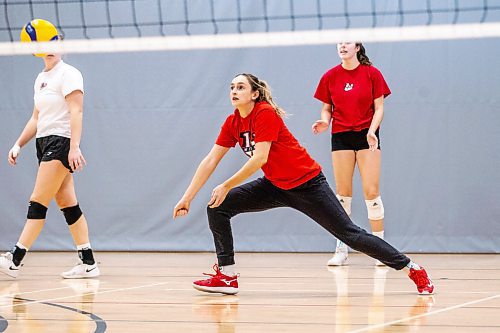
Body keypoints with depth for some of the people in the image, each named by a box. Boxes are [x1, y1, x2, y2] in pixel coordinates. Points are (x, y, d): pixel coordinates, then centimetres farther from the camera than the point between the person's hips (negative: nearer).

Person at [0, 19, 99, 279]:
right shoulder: (41, 79, 18)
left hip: (61, 143, -9)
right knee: (68, 204, 6)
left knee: (38, 202, -11)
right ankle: (88, 263, 6)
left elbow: (76, 112, -17)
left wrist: (74, 147, -27)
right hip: (44, 144, 9)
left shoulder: (68, 74, -8)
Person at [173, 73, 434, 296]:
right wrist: (187, 198, -4)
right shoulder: (232, 123, 2)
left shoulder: (266, 114, -20)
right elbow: (210, 161, 1)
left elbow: (260, 158, -28)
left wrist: (226, 186, -26)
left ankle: (412, 269, 1)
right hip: (275, 186, 7)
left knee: (350, 235, -10)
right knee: (218, 207, -6)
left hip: (307, 184, -7)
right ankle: (227, 276, -2)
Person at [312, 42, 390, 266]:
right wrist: (325, 121, -11)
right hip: (341, 136, 2)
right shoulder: (330, 77, 4)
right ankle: (341, 250, 6)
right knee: (343, 193, 1)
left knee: (371, 192, -6)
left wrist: (372, 131, -16)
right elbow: (327, 108, 11)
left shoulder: (372, 74, -1)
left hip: (367, 135, -2)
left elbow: (379, 108, -1)